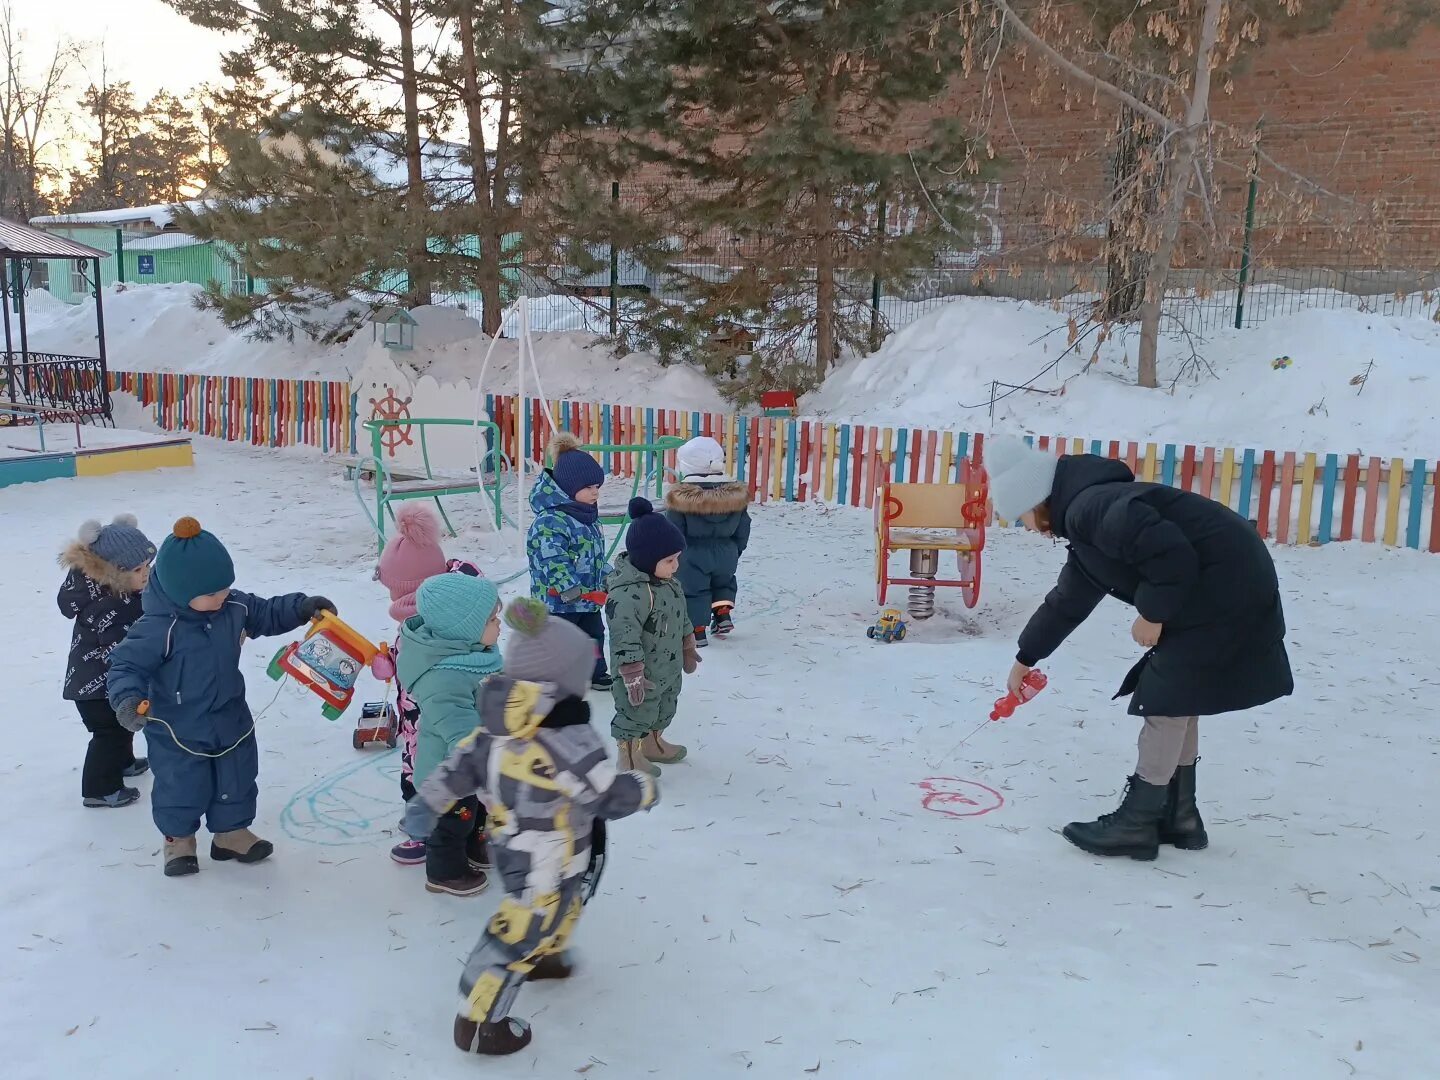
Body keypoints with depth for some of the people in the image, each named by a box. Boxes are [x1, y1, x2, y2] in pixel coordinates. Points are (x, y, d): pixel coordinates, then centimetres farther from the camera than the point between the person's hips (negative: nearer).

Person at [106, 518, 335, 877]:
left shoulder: (234, 606, -10)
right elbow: (126, 664, -24)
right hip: (177, 734, -5)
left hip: (230, 720, 6)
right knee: (181, 787, 12)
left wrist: (302, 607, -5)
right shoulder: (157, 628, -28)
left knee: (237, 782, 19)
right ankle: (179, 839, 38)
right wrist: (128, 698, -41)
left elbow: (267, 615, 7)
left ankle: (231, 833, 40)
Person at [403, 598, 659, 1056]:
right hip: (546, 864, -9)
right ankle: (478, 1023, 20)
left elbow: (463, 764, 2)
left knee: (565, 902, 32)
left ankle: (546, 956, 56)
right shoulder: (568, 739, -31)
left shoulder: (501, 724, -7)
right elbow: (611, 798, -24)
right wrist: (645, 789, -5)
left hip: (511, 848, 9)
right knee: (519, 936, 7)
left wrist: (426, 801, 11)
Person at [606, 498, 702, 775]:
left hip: (668, 670, 10)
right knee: (637, 713, 6)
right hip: (643, 676, -10)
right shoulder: (629, 592, -31)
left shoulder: (668, 583, 2)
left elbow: (682, 618, 16)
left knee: (664, 710, 27)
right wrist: (633, 675, -29)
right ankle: (630, 756, 24)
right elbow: (625, 637, -31)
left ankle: (653, 743, 48)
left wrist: (688, 649, 23)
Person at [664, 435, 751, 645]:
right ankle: (723, 613, 17)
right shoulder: (736, 495, -3)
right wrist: (735, 552, 19)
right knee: (724, 582, 29)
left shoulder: (681, 497, -15)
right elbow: (742, 530, 6)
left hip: (692, 556, -4)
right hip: (726, 555, 4)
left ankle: (697, 630, 8)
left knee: (693, 590, 9)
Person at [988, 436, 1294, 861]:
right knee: (1179, 697, 16)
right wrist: (1026, 658, 34)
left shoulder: (1091, 508, -18)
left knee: (1167, 698, -5)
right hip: (1214, 592, 11)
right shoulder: (1087, 520, 16)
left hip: (1223, 592, -11)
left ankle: (1136, 825, 4)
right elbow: (1067, 601, 26)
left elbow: (1171, 554, -27)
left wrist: (1152, 612, -13)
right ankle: (1177, 815, 25)